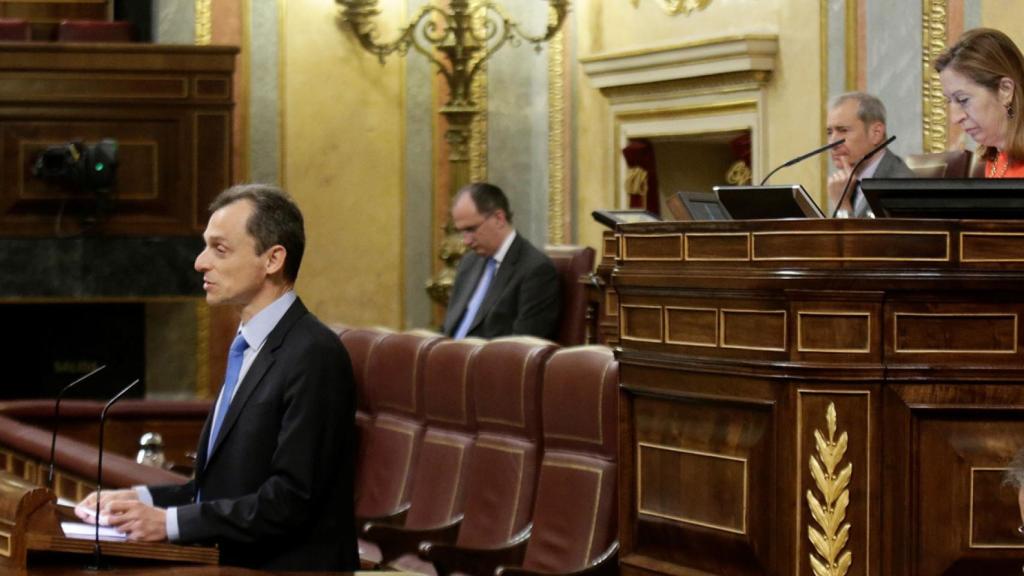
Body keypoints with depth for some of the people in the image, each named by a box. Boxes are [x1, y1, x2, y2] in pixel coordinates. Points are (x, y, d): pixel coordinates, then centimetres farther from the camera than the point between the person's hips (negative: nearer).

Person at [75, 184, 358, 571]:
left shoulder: (315, 356, -14)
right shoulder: (250, 347, 16)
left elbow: (291, 498, -19)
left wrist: (170, 522, -16)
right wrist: (145, 498, 6)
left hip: (285, 568, -8)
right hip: (232, 565, 8)